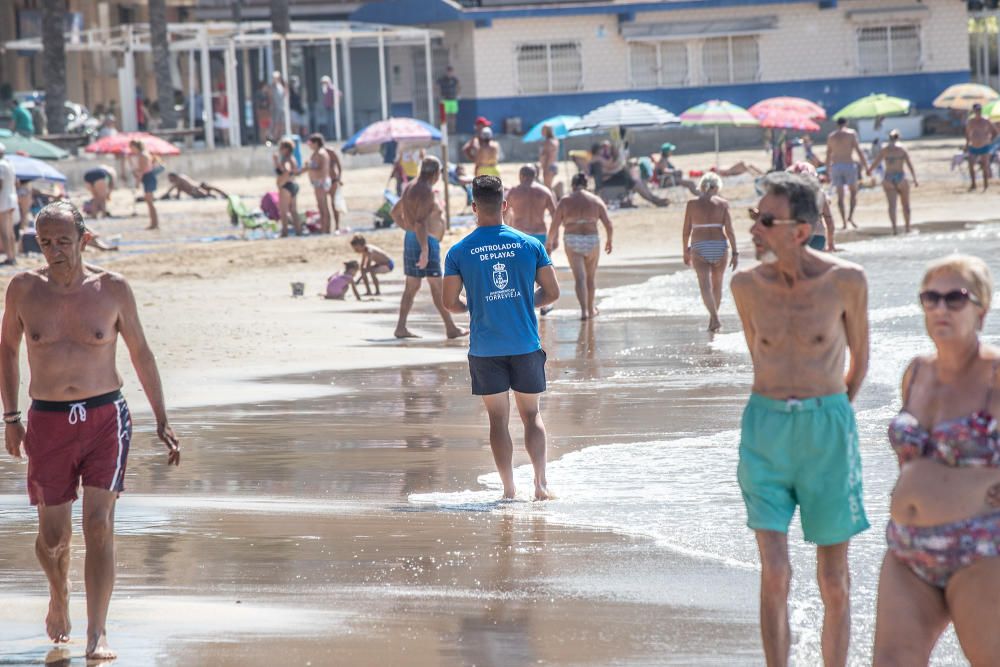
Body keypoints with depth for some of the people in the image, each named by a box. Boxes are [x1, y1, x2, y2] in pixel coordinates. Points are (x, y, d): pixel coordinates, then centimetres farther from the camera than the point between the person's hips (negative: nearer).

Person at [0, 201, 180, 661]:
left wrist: (161, 421, 8)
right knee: (53, 535, 6)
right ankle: (59, 594, 41)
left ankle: (96, 637, -12)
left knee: (99, 525, -13)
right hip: (48, 421, 1)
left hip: (105, 417, -1)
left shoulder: (112, 289, -2)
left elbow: (140, 352, 9)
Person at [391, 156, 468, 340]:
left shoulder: (411, 188, 14)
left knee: (412, 286, 9)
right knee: (437, 285, -3)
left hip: (411, 240, 9)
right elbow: (420, 221, -26)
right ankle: (451, 328, 1)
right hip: (426, 242, -9)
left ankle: (401, 327, 5)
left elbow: (395, 213, 23)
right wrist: (424, 250, -29)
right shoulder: (426, 192, -17)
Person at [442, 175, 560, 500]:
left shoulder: (459, 251, -5)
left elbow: (450, 302, -4)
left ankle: (509, 488, 6)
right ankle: (540, 483, 0)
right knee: (532, 414, 12)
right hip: (526, 345, 1)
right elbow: (552, 292, 2)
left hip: (485, 348, -1)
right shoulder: (530, 245, -2)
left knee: (498, 418, 9)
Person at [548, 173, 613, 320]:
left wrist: (549, 243, 10)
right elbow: (608, 224, 0)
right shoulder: (596, 200, 3)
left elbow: (554, 226, -5)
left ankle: (584, 310, -15)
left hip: (572, 243, -1)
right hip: (592, 241, 2)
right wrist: (609, 240, 16)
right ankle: (591, 309, 32)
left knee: (579, 278, 0)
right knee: (591, 276, 21)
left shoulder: (565, 201, 0)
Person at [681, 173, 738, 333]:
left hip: (699, 248, -1)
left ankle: (715, 318, -26)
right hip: (720, 247, 1)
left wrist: (686, 251, 15)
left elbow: (686, 232, 3)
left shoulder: (692, 204, 1)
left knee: (705, 285, -8)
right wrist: (735, 252, -1)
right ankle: (712, 319, 27)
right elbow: (729, 230, -5)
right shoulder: (722, 204, 0)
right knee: (717, 284, 18)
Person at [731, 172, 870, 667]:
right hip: (765, 427, 1)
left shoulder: (845, 281, -7)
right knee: (774, 576, -9)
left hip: (827, 427, -1)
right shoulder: (747, 285, -1)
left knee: (833, 583, 5)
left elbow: (859, 356, 9)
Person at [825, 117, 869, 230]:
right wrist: (865, 165, -4)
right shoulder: (851, 133, -1)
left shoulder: (831, 136, 10)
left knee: (840, 195, 7)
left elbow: (828, 155, 12)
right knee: (853, 192, 10)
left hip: (835, 166, 3)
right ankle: (850, 216, -10)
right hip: (849, 165, -3)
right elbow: (858, 150, -7)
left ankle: (844, 221, 2)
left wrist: (827, 171, 18)